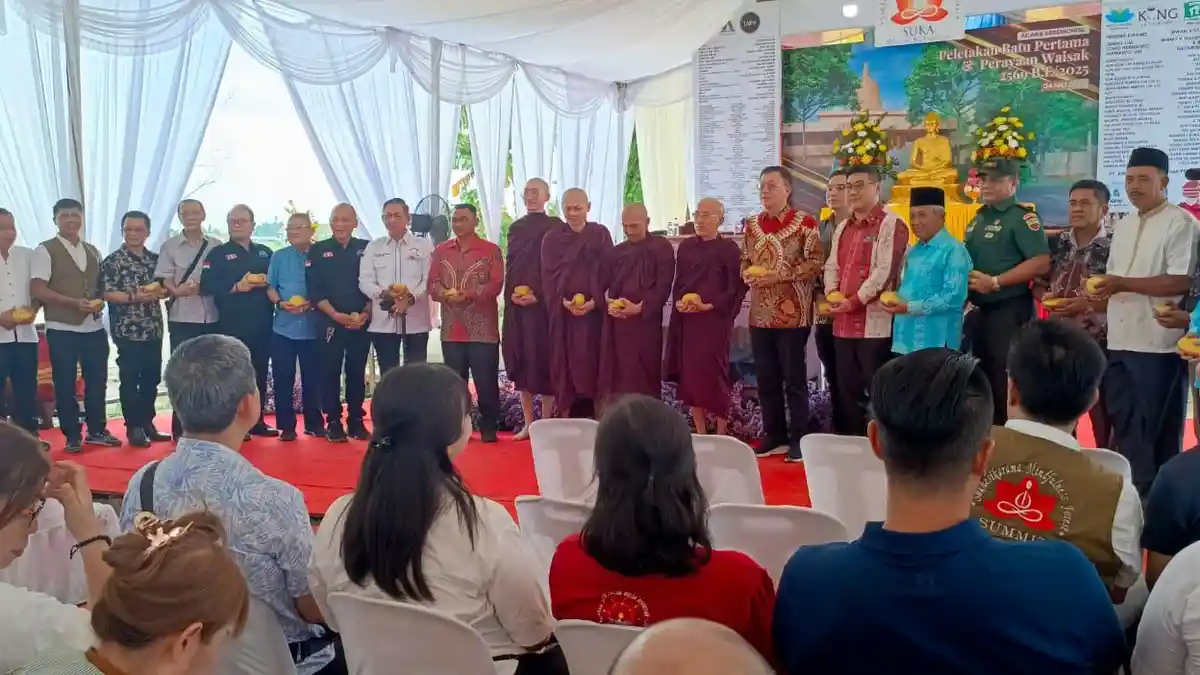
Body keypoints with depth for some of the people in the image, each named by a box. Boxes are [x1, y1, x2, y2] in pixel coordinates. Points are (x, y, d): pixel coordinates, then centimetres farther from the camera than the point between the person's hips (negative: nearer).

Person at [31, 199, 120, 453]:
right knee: (65, 384, 3)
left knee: (97, 381, 10)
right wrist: (75, 302, -20)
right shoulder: (45, 250, -4)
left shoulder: (92, 251, 14)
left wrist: (99, 301, -3)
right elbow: (37, 290, -12)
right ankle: (72, 436, 13)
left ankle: (97, 430, 23)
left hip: (94, 327, 5)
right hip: (62, 329, -5)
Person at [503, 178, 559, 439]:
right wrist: (512, 293, -4)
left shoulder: (555, 227, -1)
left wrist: (538, 296, -16)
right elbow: (510, 266, 13)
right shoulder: (515, 227, 15)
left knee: (544, 360, -3)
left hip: (544, 303, -5)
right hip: (517, 304, 5)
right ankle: (528, 423, 13)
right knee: (521, 361, 5)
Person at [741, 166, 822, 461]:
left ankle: (799, 439, 10)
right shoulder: (752, 224, 12)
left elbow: (815, 263, -11)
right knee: (765, 378, 10)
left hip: (792, 314, -6)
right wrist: (747, 275, -4)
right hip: (760, 314, 6)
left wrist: (779, 275, -19)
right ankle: (774, 436, 21)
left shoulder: (804, 222, -6)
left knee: (794, 378, 1)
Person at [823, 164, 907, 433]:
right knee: (846, 389, 12)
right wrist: (832, 294, -2)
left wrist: (854, 301, -15)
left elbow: (885, 271, -15)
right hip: (843, 322, 8)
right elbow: (832, 266, 17)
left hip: (874, 322, -7)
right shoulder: (843, 227, 19)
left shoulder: (891, 224, -6)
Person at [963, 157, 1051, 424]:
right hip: (979, 310, 8)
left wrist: (995, 282, -21)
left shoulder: (1022, 216, -9)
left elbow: (1041, 262, -20)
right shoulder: (978, 219, 16)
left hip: (1009, 310, -8)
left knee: (1006, 383, -4)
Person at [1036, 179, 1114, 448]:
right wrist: (1046, 298, -6)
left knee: (1102, 410, 3)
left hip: (1099, 340, -5)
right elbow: (1037, 284, 14)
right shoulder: (1057, 243, 7)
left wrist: (1087, 304, -20)